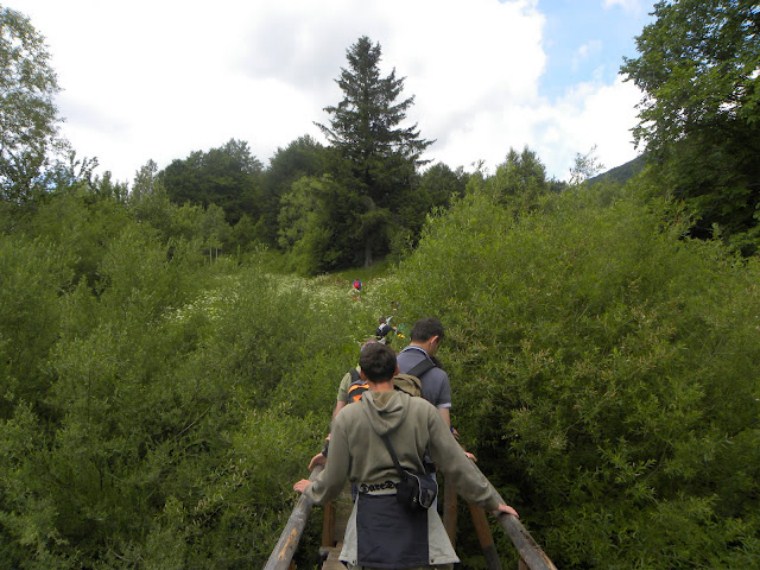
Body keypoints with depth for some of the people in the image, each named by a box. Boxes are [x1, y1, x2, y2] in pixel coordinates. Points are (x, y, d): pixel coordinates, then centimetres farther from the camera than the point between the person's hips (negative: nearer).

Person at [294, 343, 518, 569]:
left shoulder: (346, 417, -8)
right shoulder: (423, 410, -8)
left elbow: (333, 479, -1)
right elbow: (456, 465, -4)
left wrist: (310, 489, 21)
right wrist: (493, 501, 8)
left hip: (372, 514, 0)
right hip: (414, 512, 0)